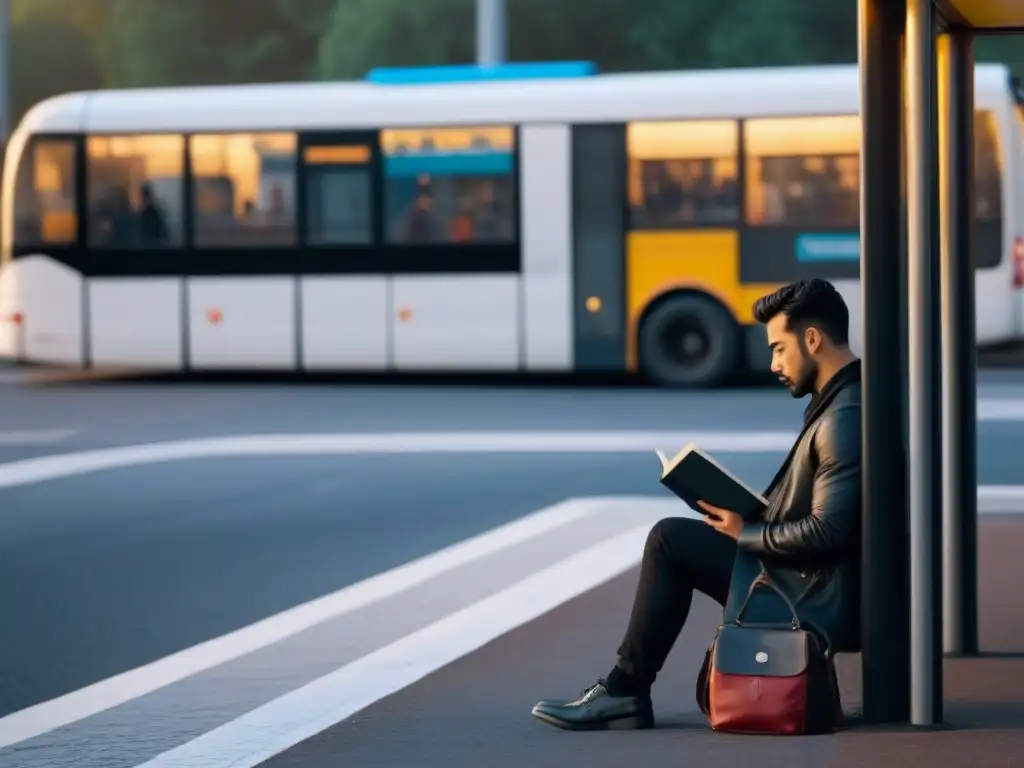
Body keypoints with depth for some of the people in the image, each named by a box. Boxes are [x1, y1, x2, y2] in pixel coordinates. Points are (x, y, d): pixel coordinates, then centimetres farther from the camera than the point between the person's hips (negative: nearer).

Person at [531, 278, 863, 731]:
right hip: (809, 583, 10)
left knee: (670, 540, -5)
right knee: (675, 539, 16)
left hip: (817, 603, -10)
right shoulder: (840, 400, 12)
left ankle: (624, 691, 3)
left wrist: (747, 533, -12)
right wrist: (749, 520, 5)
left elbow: (826, 533, -26)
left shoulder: (845, 419, -21)